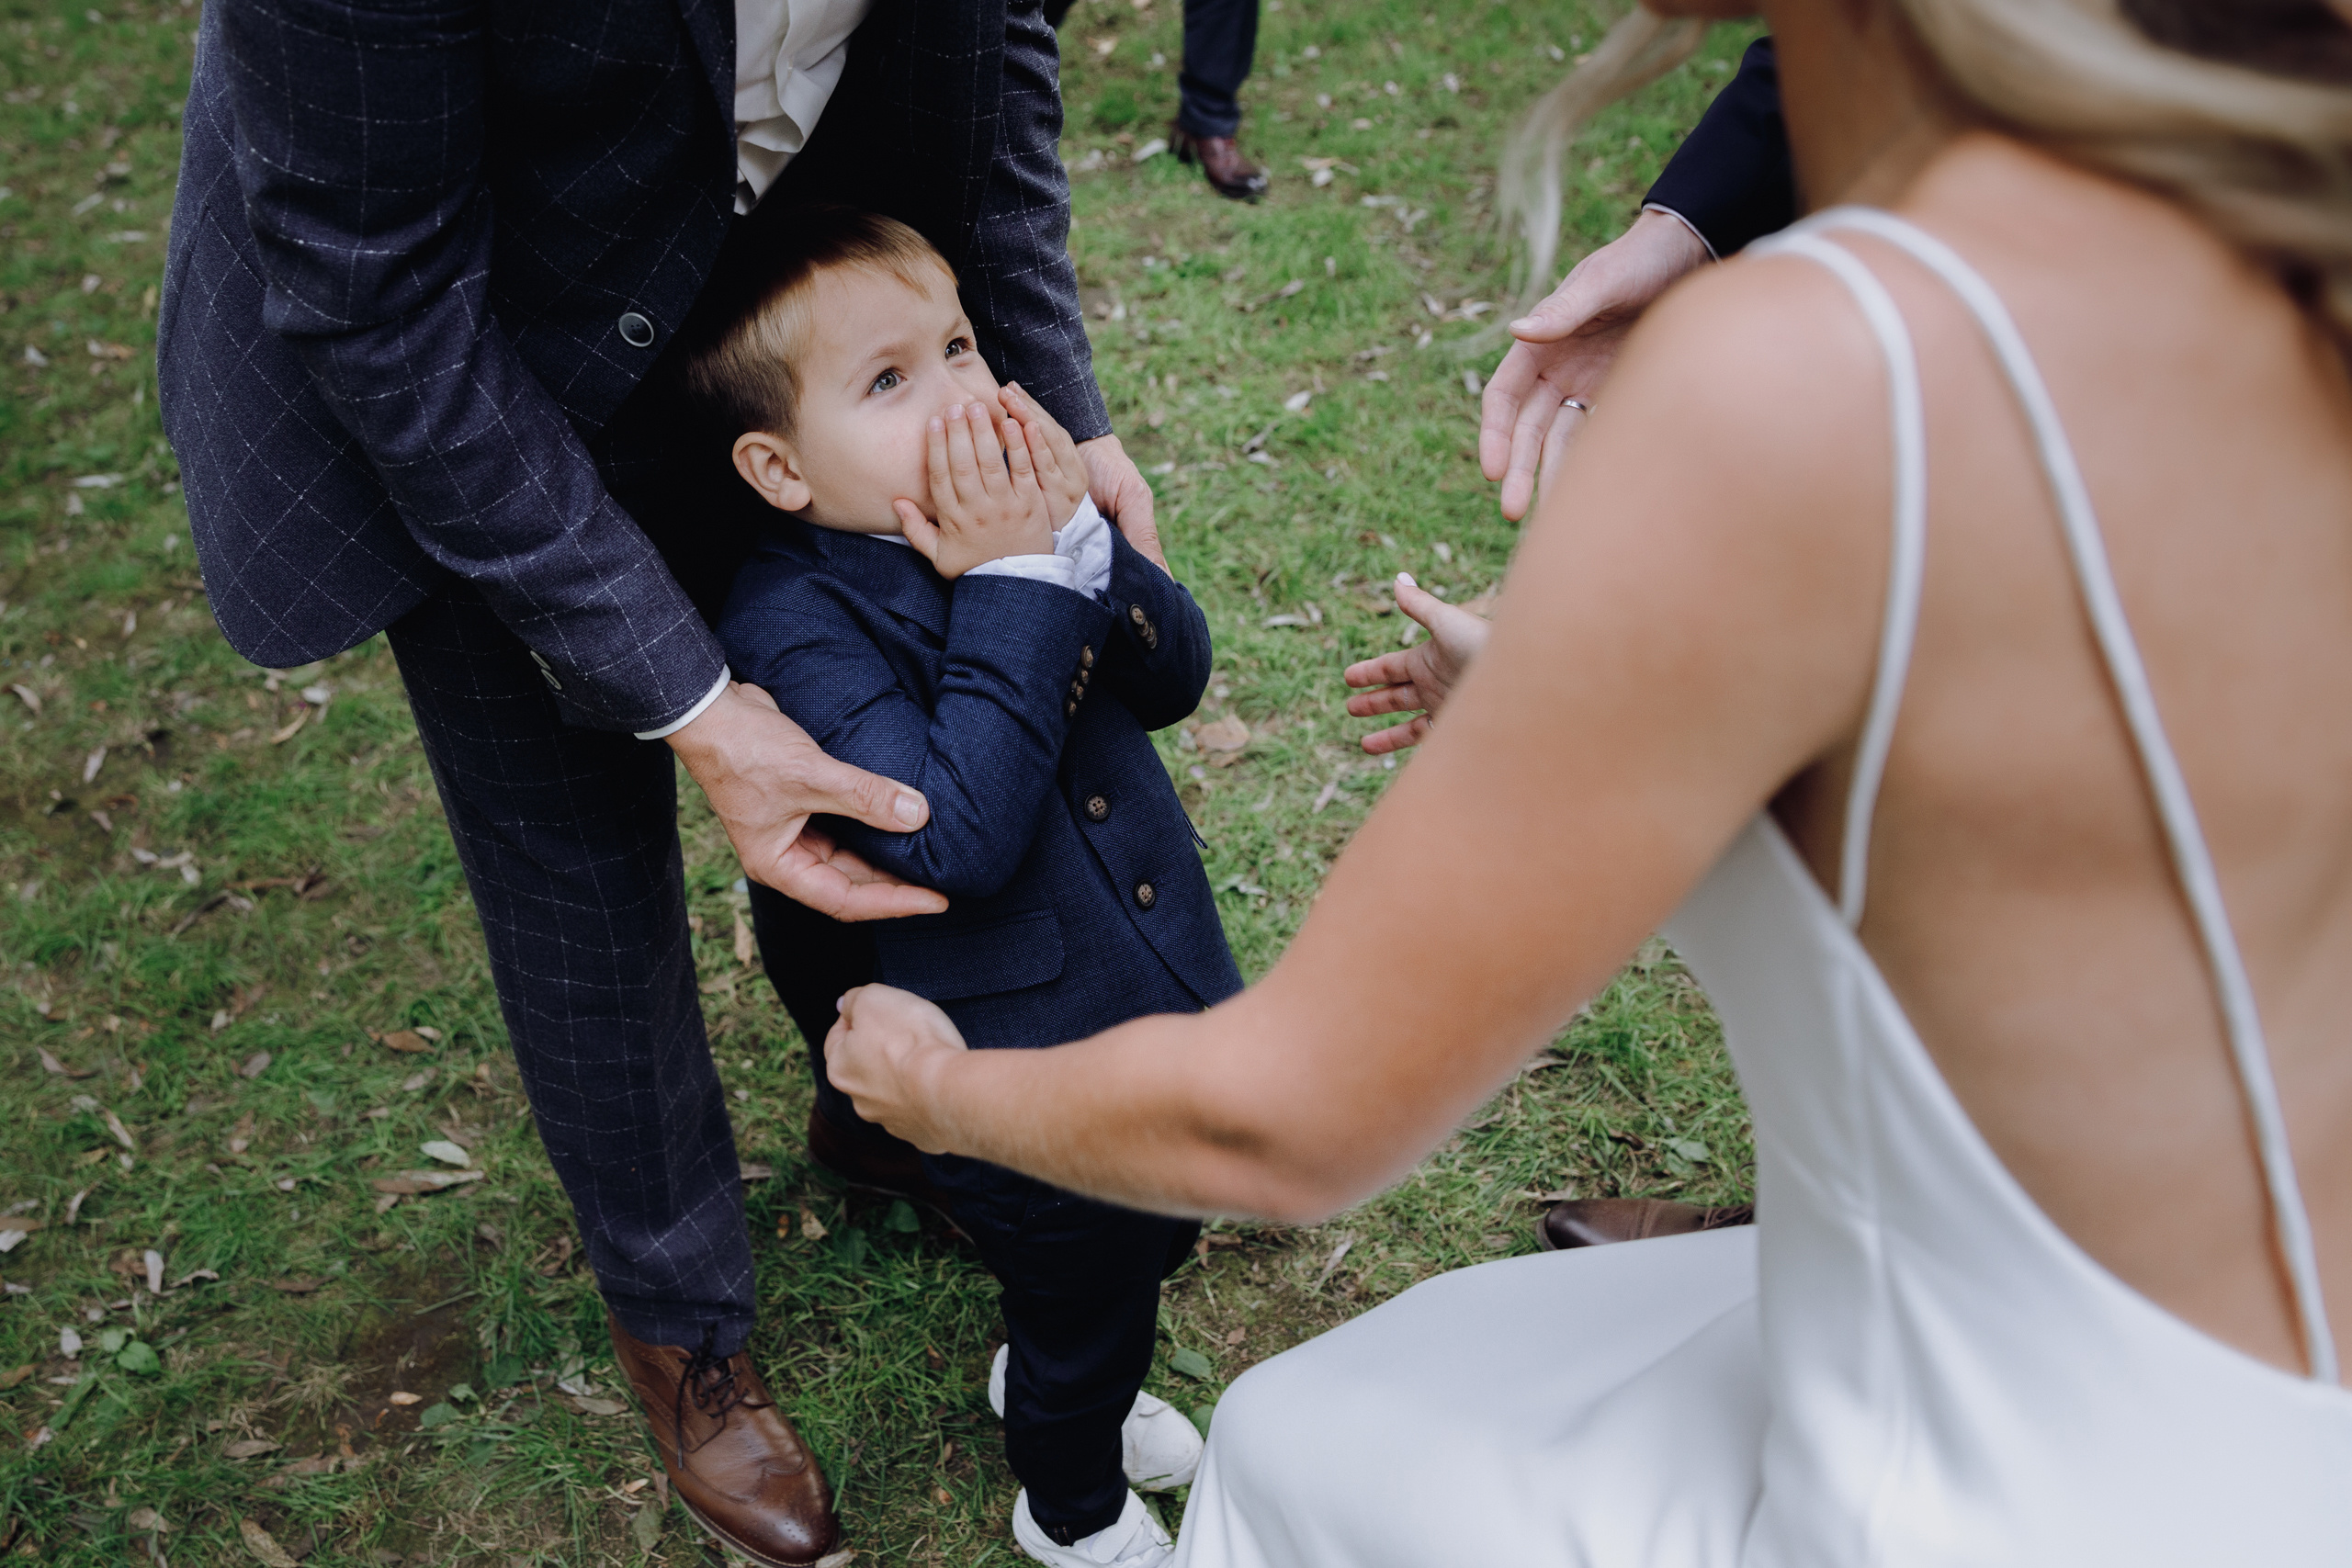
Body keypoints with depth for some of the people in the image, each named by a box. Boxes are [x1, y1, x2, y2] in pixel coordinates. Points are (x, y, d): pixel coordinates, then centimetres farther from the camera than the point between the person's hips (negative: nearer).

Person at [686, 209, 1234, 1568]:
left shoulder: (1018, 502, -5)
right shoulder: (797, 624, -25)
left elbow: (1177, 673, -7)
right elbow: (958, 835, -35)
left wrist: (1077, 539, -24)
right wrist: (1013, 587, -32)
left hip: (1166, 999, 7)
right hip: (1024, 1088, -6)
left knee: (1156, 1238, 30)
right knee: (1085, 1293, 18)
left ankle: (1053, 1384, 63)